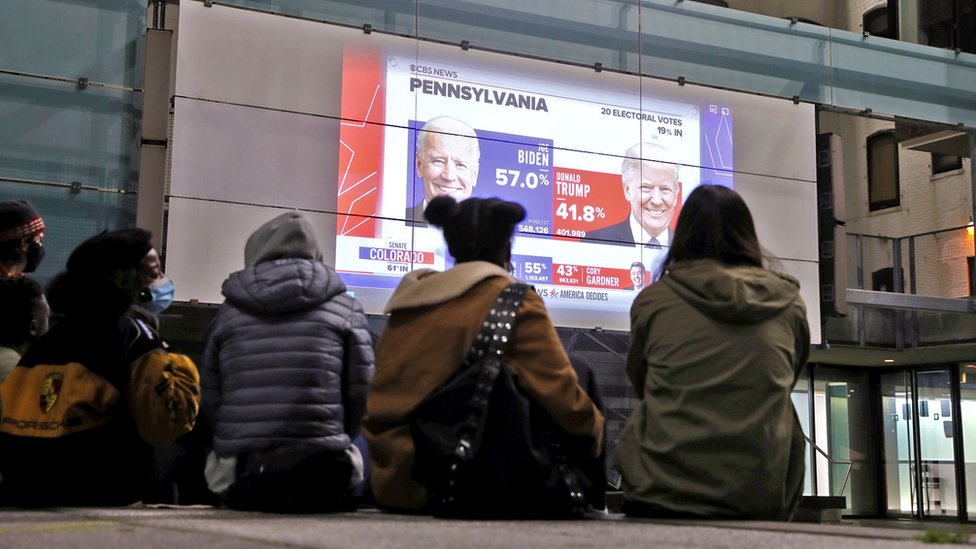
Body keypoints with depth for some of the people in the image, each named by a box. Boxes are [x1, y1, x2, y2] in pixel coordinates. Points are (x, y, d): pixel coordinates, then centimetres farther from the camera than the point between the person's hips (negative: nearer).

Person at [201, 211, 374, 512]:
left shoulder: (230, 310, 12)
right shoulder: (345, 307, 7)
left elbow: (210, 399, 12)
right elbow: (362, 392, 4)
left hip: (240, 467, 2)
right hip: (321, 464, -2)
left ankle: (255, 490, 1)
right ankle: (305, 489, -3)